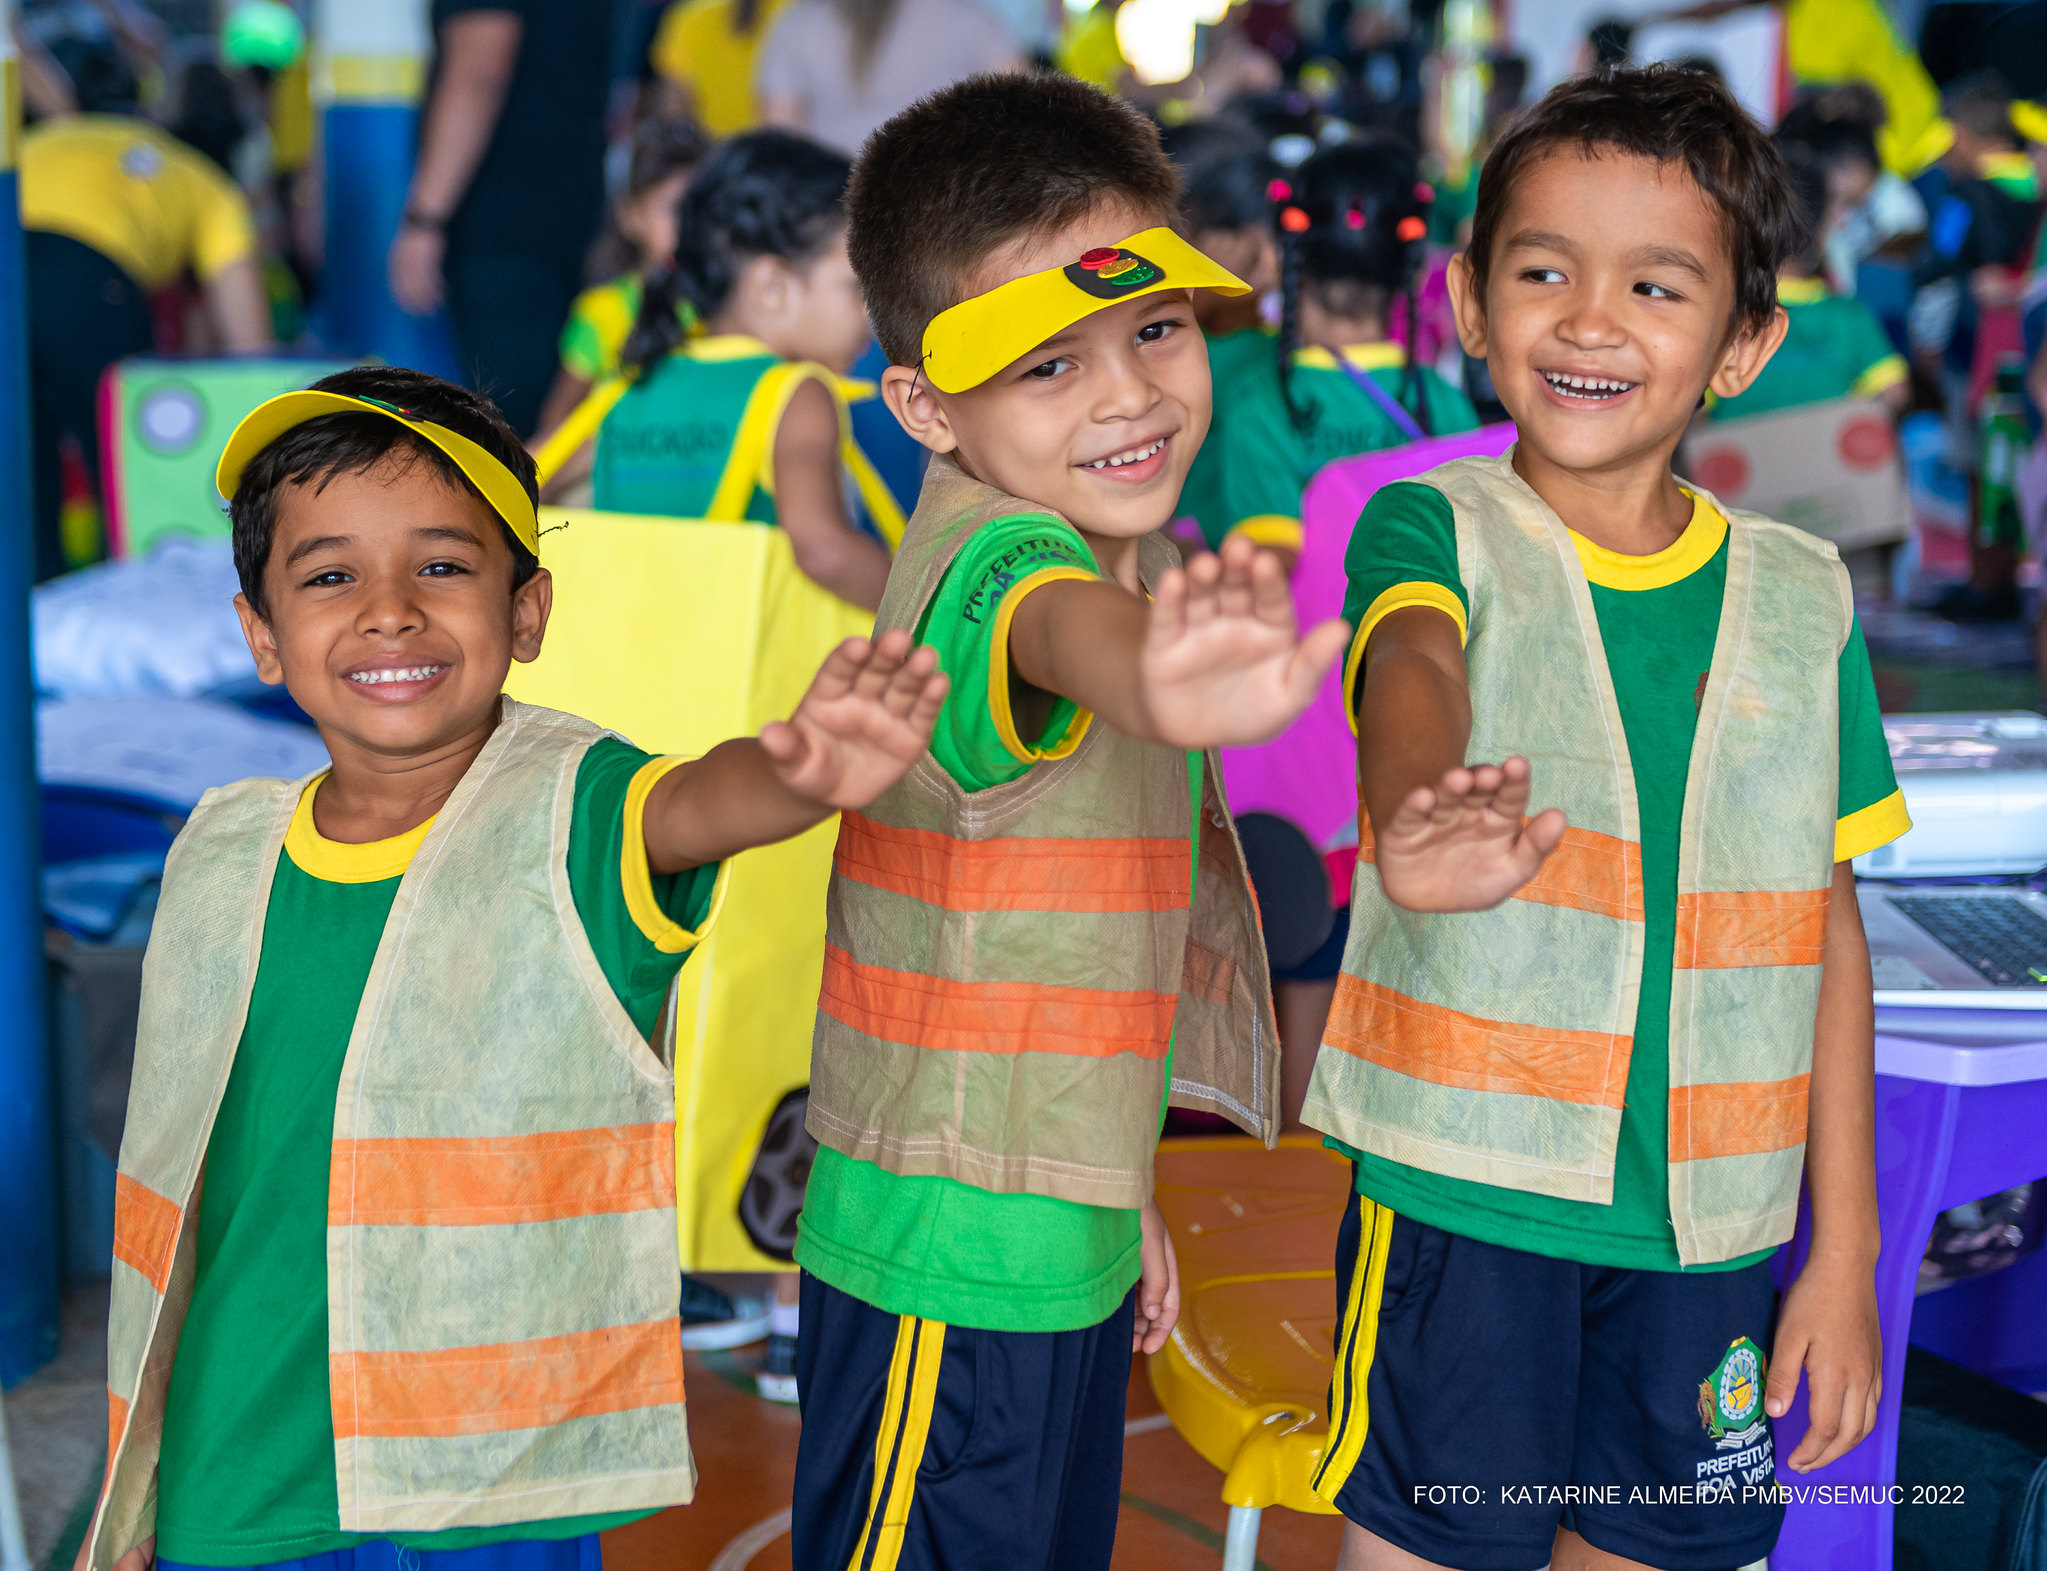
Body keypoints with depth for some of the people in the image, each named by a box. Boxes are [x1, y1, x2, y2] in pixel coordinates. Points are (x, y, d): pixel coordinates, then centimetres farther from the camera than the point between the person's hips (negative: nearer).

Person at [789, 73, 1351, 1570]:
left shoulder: (1108, 552, 8)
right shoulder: (1005, 556, -22)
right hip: (951, 1272, -9)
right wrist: (1154, 684, -73)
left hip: (1058, 1248, 9)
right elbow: (1060, 633, -50)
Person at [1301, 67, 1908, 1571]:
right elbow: (1416, 667, -28)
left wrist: (1848, 1250, 6)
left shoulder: (1804, 598, 5)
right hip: (1463, 1189, -3)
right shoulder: (1434, 528, -4)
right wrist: (1423, 816, -52)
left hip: (1710, 1223, 3)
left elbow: (1829, 929, 9)